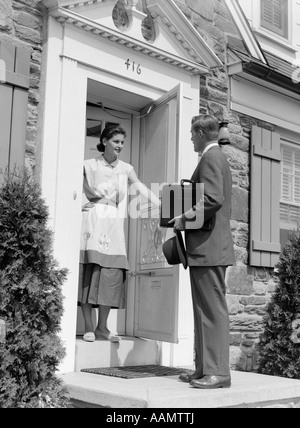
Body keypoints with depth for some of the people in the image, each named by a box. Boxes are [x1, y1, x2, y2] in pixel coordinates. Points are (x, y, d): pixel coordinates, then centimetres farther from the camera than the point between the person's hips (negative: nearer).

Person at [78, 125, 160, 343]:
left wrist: (163, 207, -13)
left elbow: (142, 189, -1)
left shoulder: (126, 169, 11)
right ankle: (88, 327, 1)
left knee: (112, 274, -3)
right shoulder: (89, 165, 5)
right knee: (89, 271, -5)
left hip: (114, 226, 2)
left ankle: (102, 328, 6)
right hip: (92, 222, -2)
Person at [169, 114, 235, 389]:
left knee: (213, 308, -8)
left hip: (209, 246, -10)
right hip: (208, 246, 10)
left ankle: (218, 372, -4)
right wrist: (188, 217, 19)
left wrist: (186, 218, -13)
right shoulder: (217, 157, 22)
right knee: (205, 309, 11)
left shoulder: (211, 157, -9)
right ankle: (205, 369, 16)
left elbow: (213, 199, -23)